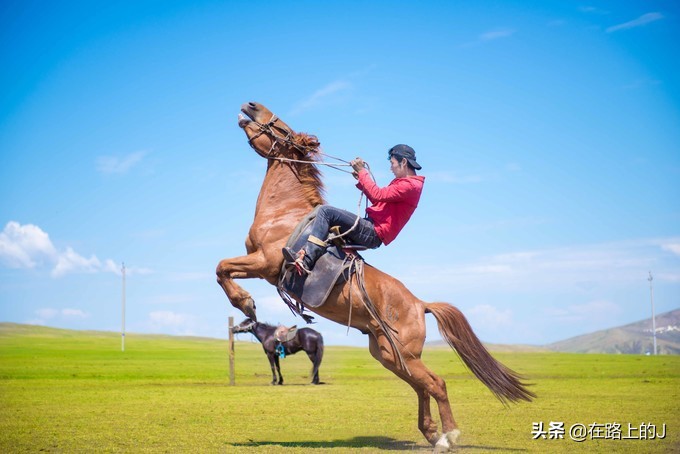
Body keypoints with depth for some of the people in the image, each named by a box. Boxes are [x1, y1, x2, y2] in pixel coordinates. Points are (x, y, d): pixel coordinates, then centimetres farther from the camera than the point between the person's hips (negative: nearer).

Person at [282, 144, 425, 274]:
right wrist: (361, 180, 16)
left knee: (326, 211, -20)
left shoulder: (411, 185, -10)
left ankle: (306, 261, -28)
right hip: (371, 228, 11)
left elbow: (377, 195, -21)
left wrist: (362, 171, -12)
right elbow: (378, 200, 27)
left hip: (374, 234, -11)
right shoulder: (401, 182, 22)